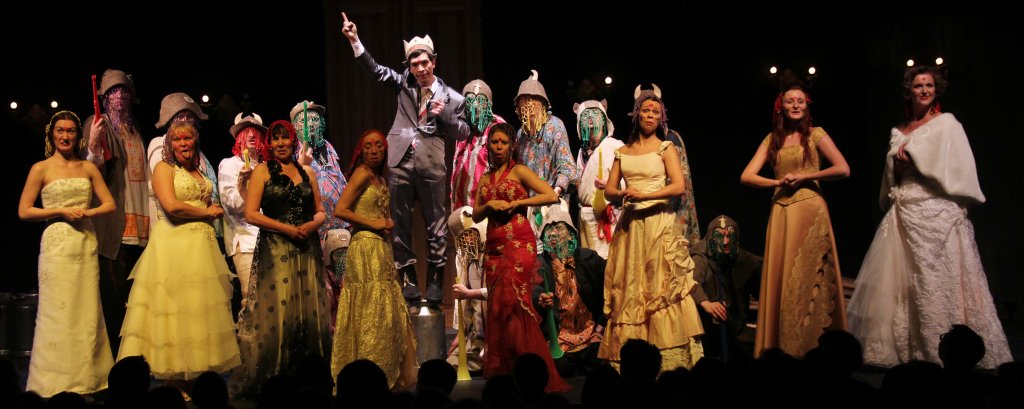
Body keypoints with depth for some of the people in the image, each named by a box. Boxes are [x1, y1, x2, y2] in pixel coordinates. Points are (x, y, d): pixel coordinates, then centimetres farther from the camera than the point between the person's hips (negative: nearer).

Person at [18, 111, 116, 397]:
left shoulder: (88, 168, 10)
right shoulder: (41, 169, 1)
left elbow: (109, 204, 11)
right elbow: (23, 211, -2)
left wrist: (87, 213, -8)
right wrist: (62, 212, -11)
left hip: (86, 242, 3)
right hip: (57, 243, -3)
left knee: (88, 308, 6)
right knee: (58, 311, -2)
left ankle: (88, 378, 15)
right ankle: (58, 382, 7)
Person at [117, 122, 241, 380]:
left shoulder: (199, 173, 19)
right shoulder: (164, 168, 0)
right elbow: (171, 206, -15)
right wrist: (206, 212, -6)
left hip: (201, 246, 7)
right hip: (173, 244, -7)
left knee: (201, 308, 4)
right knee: (175, 307, -7)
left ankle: (200, 370, 7)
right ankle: (173, 374, -3)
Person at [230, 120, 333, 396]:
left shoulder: (307, 172, 15)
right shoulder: (263, 171, 4)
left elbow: (320, 212, 18)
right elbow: (251, 214, -5)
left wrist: (311, 225, -4)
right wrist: (287, 228, -13)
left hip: (307, 249, 4)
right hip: (275, 250, -4)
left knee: (310, 311, 1)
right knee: (276, 312, -7)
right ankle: (268, 380, 2)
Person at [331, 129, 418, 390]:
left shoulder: (380, 178, 17)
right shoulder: (362, 174, -8)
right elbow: (339, 211, -15)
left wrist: (388, 223, 5)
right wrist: (374, 223, -12)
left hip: (381, 248, 9)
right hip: (366, 247, -9)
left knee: (386, 312, 9)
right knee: (371, 313, -7)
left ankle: (387, 375, 16)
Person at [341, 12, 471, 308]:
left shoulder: (452, 98, 3)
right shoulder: (404, 83, 10)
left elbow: (463, 132, 4)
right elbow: (375, 69, 8)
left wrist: (444, 114, -12)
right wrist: (354, 40, 0)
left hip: (431, 165, -2)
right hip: (400, 162, 3)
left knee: (436, 224, 2)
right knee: (401, 224, 5)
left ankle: (435, 281, 9)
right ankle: (408, 280, 14)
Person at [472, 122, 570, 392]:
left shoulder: (519, 171, 0)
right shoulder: (485, 178, 17)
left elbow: (551, 196, -10)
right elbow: (476, 216, 15)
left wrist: (515, 203, -10)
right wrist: (489, 205, -5)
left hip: (519, 244, -6)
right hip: (494, 247, 6)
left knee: (513, 305, -12)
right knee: (497, 308, 4)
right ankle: (502, 373, 11)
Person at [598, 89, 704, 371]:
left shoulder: (665, 148, 3)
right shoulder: (622, 152, 14)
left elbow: (679, 186, -9)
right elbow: (609, 190, 12)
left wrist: (643, 195, -15)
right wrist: (622, 194, -10)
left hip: (658, 222, -4)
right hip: (629, 224, 4)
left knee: (660, 288, -8)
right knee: (629, 289, 1)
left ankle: (668, 358, -5)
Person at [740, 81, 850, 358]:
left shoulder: (815, 134, 3)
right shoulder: (772, 139, 13)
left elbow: (843, 169, -7)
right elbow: (746, 176, 5)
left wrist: (804, 177, -6)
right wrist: (779, 182, -9)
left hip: (810, 210, -3)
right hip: (781, 212, 3)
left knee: (810, 278, -3)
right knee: (781, 279, 2)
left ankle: (814, 350, 4)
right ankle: (782, 350, 8)